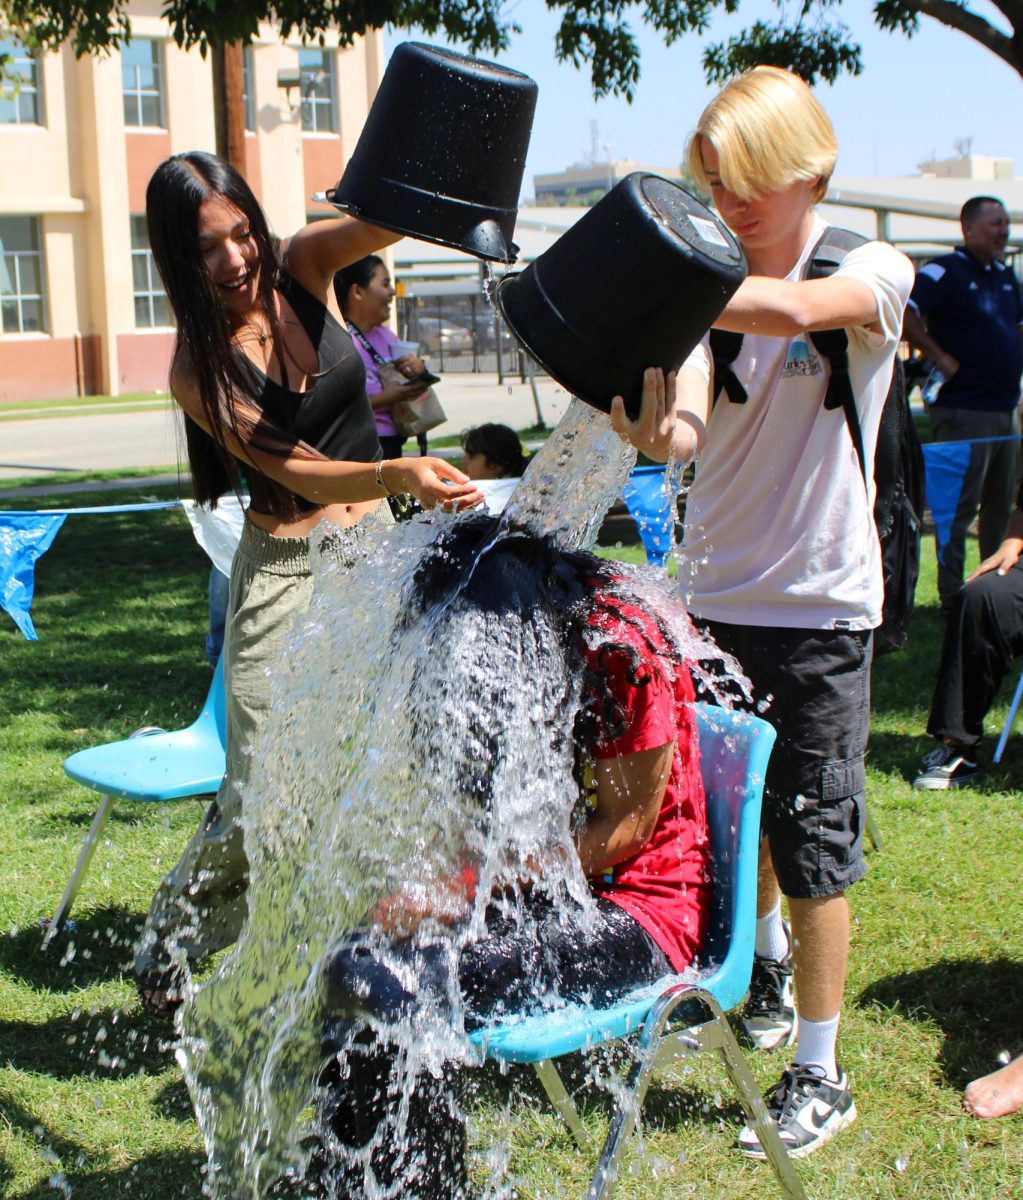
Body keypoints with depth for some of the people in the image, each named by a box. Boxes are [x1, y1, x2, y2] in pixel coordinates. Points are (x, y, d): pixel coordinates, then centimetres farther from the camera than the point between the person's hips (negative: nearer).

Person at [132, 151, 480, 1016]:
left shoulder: (302, 269, -1)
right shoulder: (202, 370, -11)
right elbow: (297, 472, -21)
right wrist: (398, 475, -40)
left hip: (376, 548, 4)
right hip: (286, 572, -4)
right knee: (262, 793, -4)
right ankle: (165, 954, 19)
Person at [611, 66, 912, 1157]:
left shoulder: (872, 272, -8)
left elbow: (791, 308, -33)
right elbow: (677, 435, -15)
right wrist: (645, 413, -36)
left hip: (819, 607, -4)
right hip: (713, 595, 4)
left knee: (813, 840, 1)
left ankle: (819, 1074, 17)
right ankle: (770, 955, 51)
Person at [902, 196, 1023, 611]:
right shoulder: (945, 271, -10)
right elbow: (903, 313, -23)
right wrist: (942, 358, -20)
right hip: (964, 410, -8)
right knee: (960, 506, -4)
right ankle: (952, 596, 2)